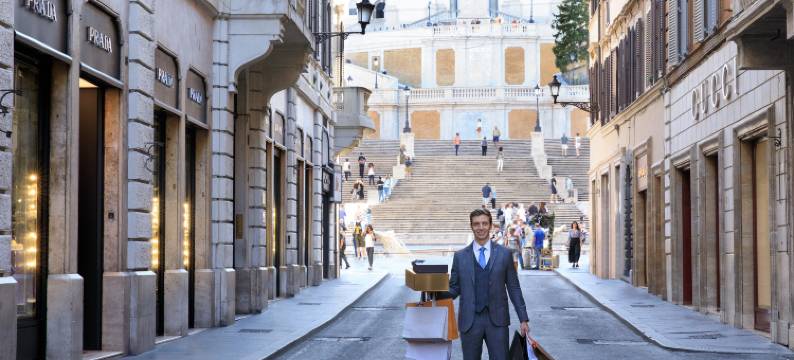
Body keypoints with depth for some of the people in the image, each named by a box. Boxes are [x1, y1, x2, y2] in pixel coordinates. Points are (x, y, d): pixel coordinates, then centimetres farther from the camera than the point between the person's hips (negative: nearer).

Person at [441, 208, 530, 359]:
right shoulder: (460, 256, 5)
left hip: (497, 320, 0)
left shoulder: (504, 254, 5)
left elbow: (514, 288, 7)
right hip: (470, 320, 1)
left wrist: (523, 319, 3)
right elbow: (454, 289, 7)